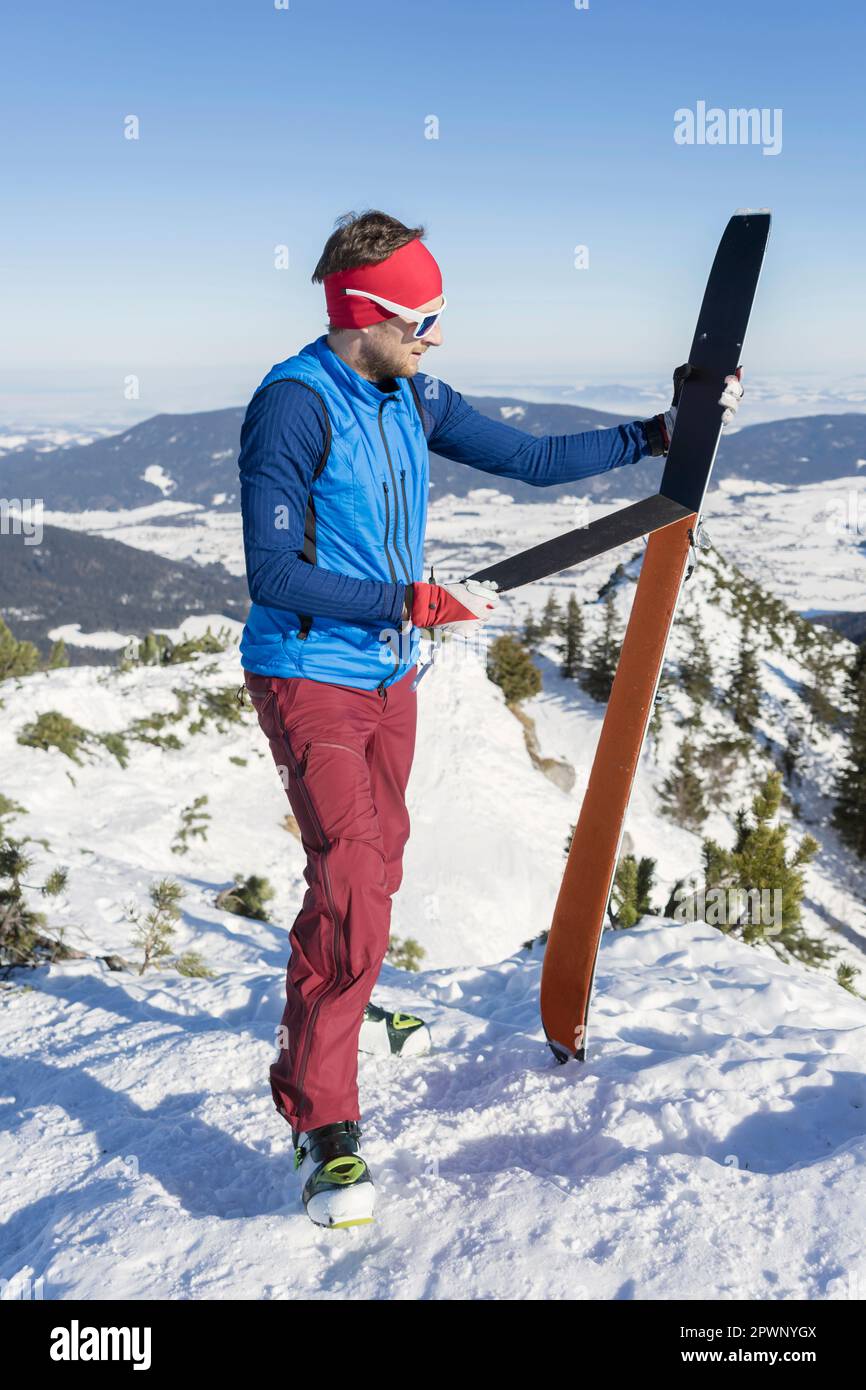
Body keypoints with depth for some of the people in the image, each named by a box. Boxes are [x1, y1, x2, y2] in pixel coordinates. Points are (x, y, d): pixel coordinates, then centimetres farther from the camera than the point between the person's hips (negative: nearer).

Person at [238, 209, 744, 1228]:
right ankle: (322, 1121, -4)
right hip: (310, 677, -8)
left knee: (375, 858, 21)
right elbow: (272, 573, -21)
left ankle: (336, 1008, 47)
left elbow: (532, 461, 10)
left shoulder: (412, 399, 5)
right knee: (352, 883, -16)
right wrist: (419, 602, -23)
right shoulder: (292, 406, -18)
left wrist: (661, 434, 7)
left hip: (388, 676, 8)